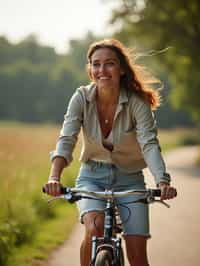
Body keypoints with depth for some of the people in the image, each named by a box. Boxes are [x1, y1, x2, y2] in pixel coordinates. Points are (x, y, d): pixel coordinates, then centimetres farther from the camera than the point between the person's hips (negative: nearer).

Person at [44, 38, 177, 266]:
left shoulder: (137, 102, -16)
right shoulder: (82, 98, -11)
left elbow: (149, 144, -26)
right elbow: (66, 139, -20)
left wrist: (163, 182, -44)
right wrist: (54, 177, -38)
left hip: (129, 179, 0)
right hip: (92, 177, 0)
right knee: (95, 228, -30)